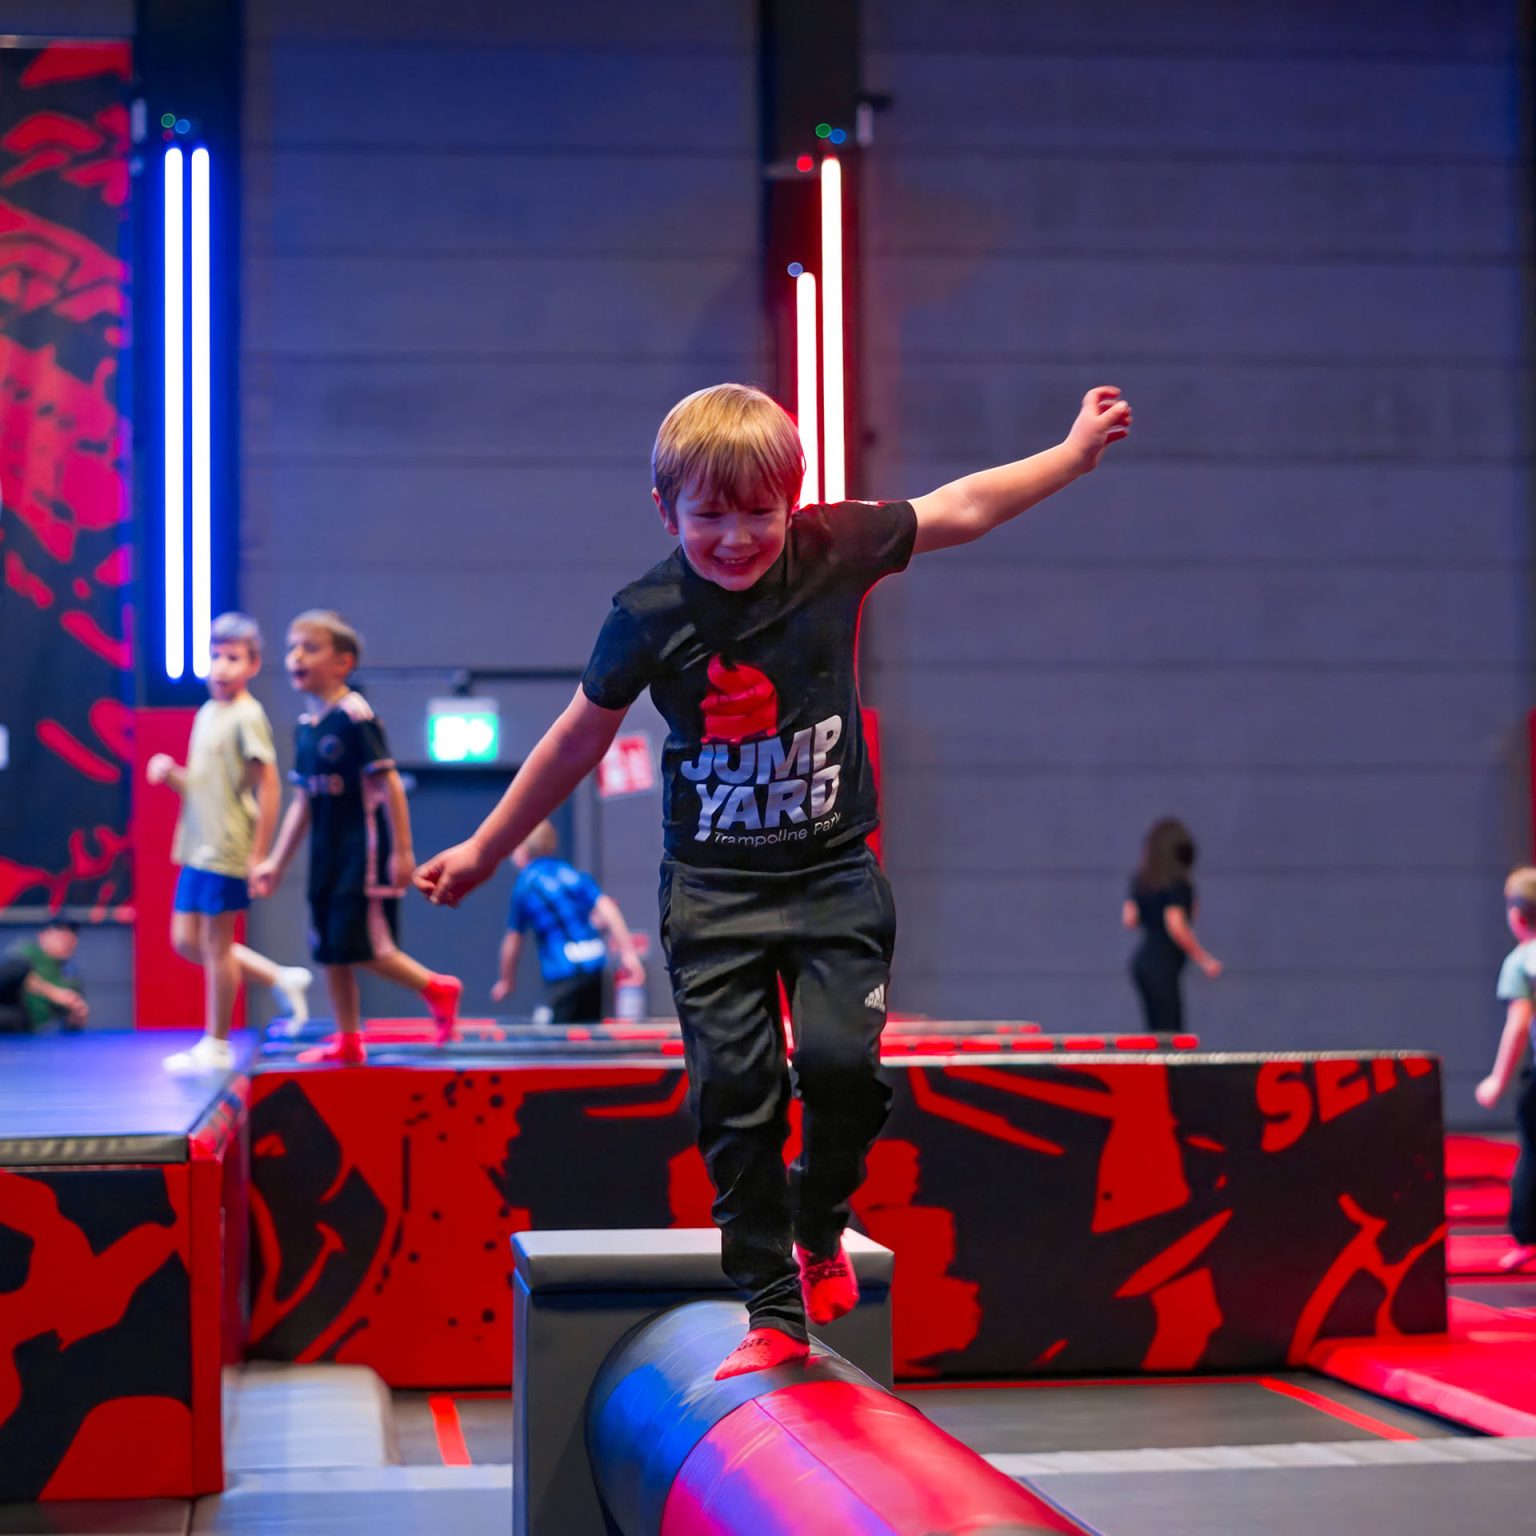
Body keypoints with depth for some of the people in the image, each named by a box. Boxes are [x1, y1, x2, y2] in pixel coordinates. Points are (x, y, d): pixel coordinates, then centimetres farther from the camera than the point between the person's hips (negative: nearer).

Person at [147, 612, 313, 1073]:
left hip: (228, 850, -9)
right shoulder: (206, 713, 13)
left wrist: (259, 854, -17)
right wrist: (170, 773, -2)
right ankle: (280, 979, 24)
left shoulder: (248, 716, -12)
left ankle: (216, 1045, 10)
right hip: (197, 848, 9)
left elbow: (269, 784, -16)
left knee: (215, 944, -1)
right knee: (186, 941, 12)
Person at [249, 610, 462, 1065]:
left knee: (362, 946, -10)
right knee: (330, 949, 9)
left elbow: (388, 784, -15)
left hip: (363, 851, -8)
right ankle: (348, 1041, 18)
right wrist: (276, 862, 16)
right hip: (327, 855, 8)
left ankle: (437, 989, 9)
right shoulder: (306, 726, 10)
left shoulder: (354, 716, -13)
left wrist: (402, 851, -17)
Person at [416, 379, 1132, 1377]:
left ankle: (820, 1229, 15)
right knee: (735, 1087, -6)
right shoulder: (651, 616, -8)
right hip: (714, 888, 0)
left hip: (835, 873, 1)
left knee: (842, 1059, -15)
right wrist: (484, 850, 11)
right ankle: (773, 1312, 4)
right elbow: (579, 740, 5)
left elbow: (959, 509, 9)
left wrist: (1076, 451, 13)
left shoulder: (834, 551, -6)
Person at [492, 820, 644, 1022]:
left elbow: (513, 940, 6)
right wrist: (628, 951, -1)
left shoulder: (525, 886, 0)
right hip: (593, 965, 5)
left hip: (563, 972, -5)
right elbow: (606, 908, 1)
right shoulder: (572, 874, 11)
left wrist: (506, 981, 20)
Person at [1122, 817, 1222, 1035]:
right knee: (1169, 1033, -7)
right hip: (1163, 965, -8)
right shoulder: (1177, 883, -13)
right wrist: (1205, 960, -10)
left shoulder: (1140, 880, 8)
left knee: (1156, 1031, 12)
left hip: (1142, 961, 8)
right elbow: (1177, 928, -19)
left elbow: (1129, 919, 10)